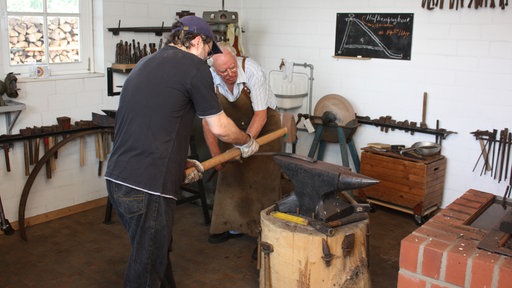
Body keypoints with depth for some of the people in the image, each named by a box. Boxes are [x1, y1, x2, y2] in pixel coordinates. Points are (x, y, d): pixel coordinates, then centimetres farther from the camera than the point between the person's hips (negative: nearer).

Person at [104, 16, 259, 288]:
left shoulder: (145, 63, 18)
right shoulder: (193, 66, -6)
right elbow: (220, 128, -2)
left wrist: (182, 163, 27)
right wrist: (247, 142, 18)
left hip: (117, 178, 8)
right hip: (147, 187, -8)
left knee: (158, 250, 25)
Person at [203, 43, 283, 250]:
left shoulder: (252, 71, -30)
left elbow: (260, 115, -26)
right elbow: (208, 120, -16)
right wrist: (216, 155, -20)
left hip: (264, 126, -4)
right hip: (235, 128, 4)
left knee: (263, 180, -7)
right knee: (230, 175, 7)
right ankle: (234, 225, 23)